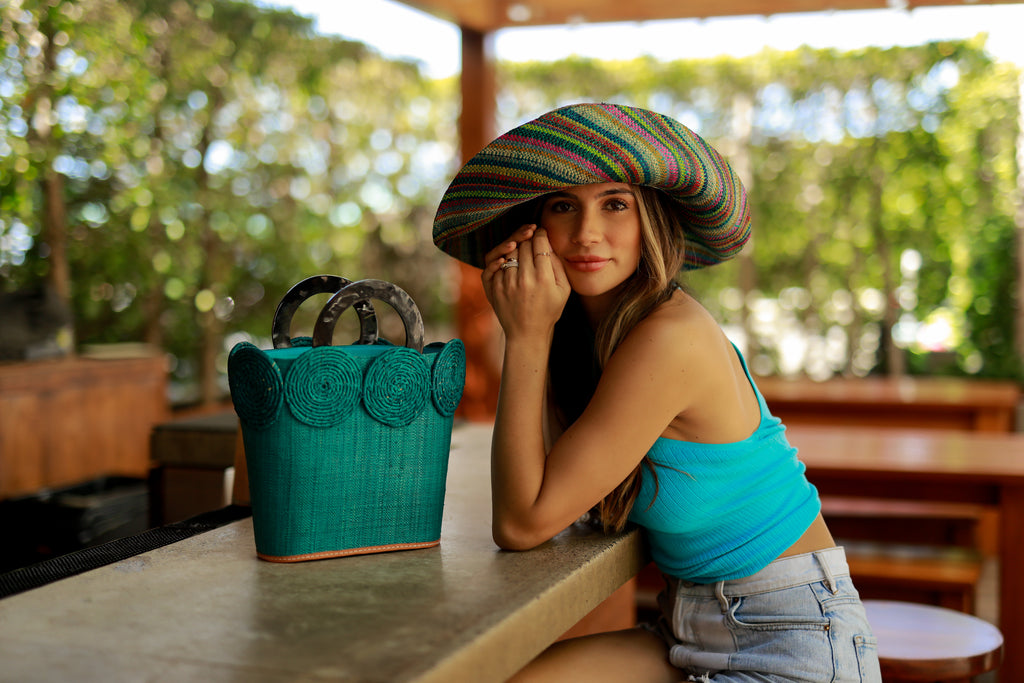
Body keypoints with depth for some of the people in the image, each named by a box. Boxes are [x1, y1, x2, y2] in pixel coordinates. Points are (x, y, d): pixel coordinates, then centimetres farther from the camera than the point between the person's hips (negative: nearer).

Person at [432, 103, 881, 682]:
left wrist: (528, 337, -18)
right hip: (692, 632, 7)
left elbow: (521, 523, -19)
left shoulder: (670, 337, -24)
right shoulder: (596, 327, 2)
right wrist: (526, 332, -7)